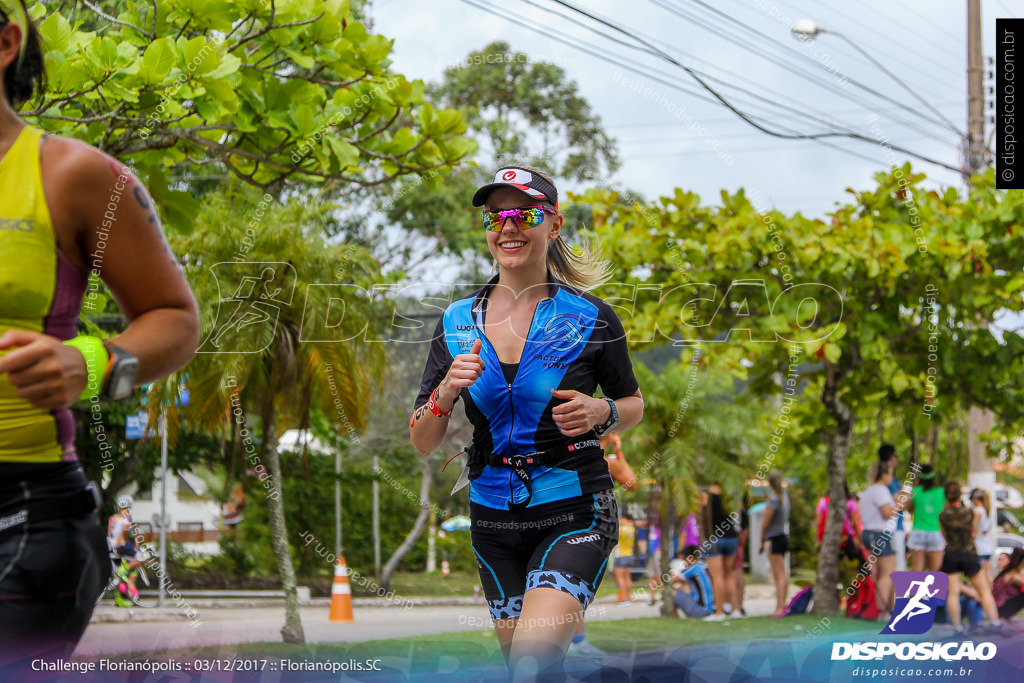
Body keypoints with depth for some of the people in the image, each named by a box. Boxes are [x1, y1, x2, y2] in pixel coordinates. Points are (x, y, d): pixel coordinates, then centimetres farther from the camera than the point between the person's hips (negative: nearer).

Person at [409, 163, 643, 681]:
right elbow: (422, 444, 4)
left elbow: (633, 403, 11)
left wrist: (600, 414, -11)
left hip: (573, 515, -4)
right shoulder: (457, 322, 3)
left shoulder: (590, 319, -4)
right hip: (493, 519, 4)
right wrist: (447, 392, -16)